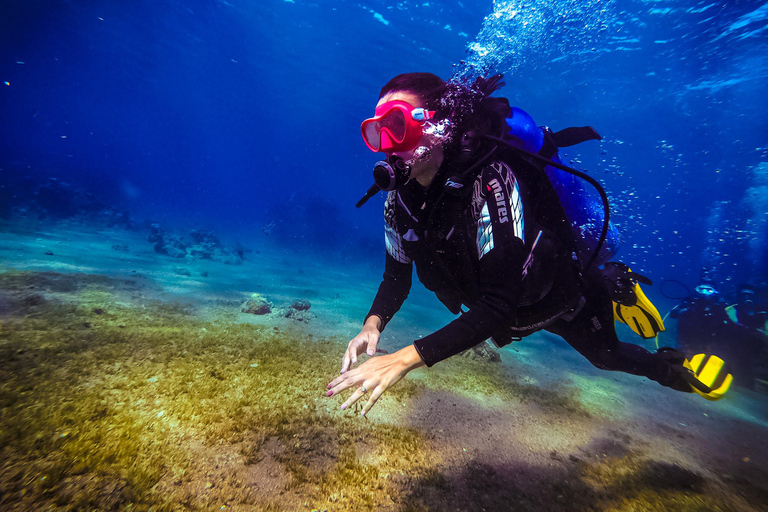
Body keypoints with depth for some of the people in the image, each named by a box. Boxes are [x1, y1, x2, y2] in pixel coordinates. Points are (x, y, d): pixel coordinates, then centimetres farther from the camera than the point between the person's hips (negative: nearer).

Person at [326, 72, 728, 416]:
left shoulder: (488, 179, -40)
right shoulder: (399, 200, -19)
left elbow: (498, 305, -43)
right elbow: (396, 276, -10)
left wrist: (405, 359, -49)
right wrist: (373, 323, -28)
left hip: (564, 300, -5)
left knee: (608, 357, 24)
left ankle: (668, 368, 57)